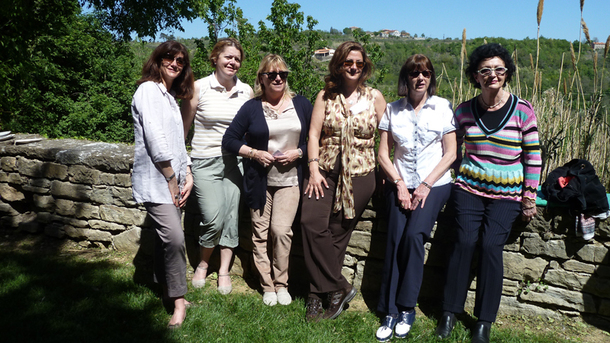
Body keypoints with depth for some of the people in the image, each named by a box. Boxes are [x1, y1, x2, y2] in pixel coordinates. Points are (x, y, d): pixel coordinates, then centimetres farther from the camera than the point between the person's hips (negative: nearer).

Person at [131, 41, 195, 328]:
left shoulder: (170, 96, 19)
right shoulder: (149, 90, -8)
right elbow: (155, 140, -16)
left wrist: (188, 177, 7)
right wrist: (172, 180, -11)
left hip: (172, 180, 9)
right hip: (155, 180, -9)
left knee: (167, 237, 15)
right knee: (174, 237, -15)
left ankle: (168, 292, 28)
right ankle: (179, 301, -3)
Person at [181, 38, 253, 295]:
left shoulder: (246, 91, 6)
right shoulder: (199, 88, -3)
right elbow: (183, 126, 1)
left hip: (235, 161, 3)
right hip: (206, 161, -3)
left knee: (232, 216, 4)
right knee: (213, 219, -10)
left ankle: (224, 271, 21)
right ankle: (202, 264, 19)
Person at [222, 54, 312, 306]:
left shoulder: (301, 104, 5)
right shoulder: (251, 108, 1)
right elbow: (229, 140, 2)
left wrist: (298, 153, -9)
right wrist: (255, 153, -10)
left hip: (289, 180, 0)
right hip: (259, 181, 1)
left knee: (281, 230, -11)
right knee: (260, 233, 4)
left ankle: (281, 283, 9)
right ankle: (267, 286, 19)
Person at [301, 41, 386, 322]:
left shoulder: (375, 97, 7)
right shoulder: (325, 96, 9)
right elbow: (314, 133, 4)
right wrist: (314, 168, -6)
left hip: (359, 174, -1)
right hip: (326, 171, 2)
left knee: (336, 231, -4)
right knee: (311, 222, -17)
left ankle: (318, 295, 8)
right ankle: (339, 288, -7)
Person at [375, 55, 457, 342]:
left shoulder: (443, 107, 3)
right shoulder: (393, 110, 7)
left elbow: (450, 153, 0)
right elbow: (383, 153, 5)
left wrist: (426, 185, -9)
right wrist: (400, 184, -6)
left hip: (434, 184, -2)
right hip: (400, 184, 2)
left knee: (414, 235, -20)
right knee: (395, 240, -11)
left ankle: (407, 309, -5)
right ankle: (390, 313, -2)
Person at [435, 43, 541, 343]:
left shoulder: (523, 110, -1)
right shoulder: (464, 111, 4)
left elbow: (533, 155, 3)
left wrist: (530, 196, 0)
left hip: (507, 193, -1)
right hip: (469, 187, 1)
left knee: (491, 245, -14)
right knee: (465, 241, -13)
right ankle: (450, 311, 2)